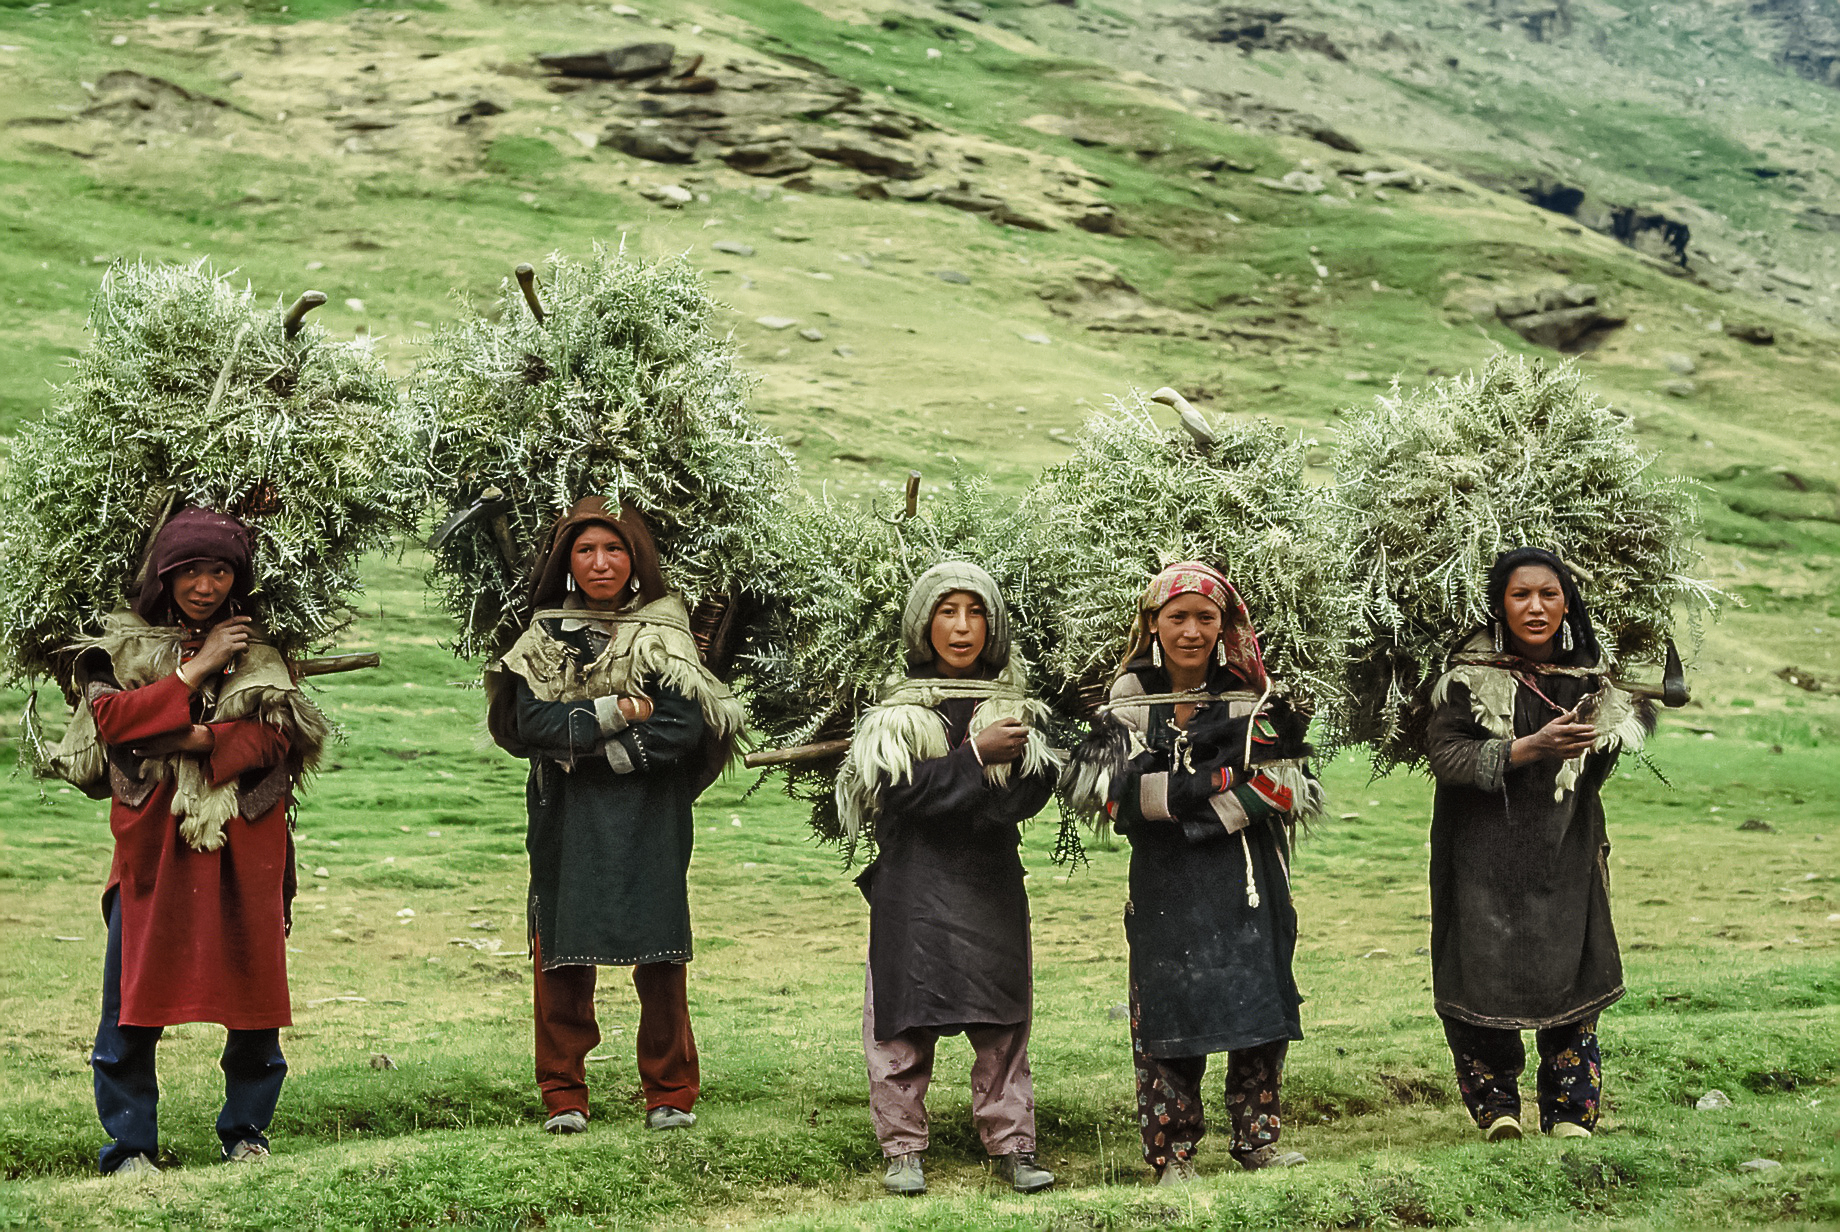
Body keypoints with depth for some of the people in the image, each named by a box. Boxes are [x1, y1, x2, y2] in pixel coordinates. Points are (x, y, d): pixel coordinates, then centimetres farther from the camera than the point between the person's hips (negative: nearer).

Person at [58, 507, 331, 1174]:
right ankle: (129, 1145, 8)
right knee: (134, 997, -3)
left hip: (244, 843, 1)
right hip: (151, 842, -1)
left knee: (253, 993, 2)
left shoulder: (261, 649, 10)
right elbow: (109, 718, -8)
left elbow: (275, 737, -3)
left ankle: (245, 1131, 17)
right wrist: (197, 669, -9)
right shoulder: (123, 644, 10)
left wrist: (196, 741, -14)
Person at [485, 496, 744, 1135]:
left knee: (659, 960, 0)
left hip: (648, 818, -1)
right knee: (561, 958, -1)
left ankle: (671, 1093, 13)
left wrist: (580, 747, -10)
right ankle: (563, 1096, 11)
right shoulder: (547, 634, 8)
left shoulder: (663, 632, 1)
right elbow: (529, 722, -5)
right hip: (564, 820, 2)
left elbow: (681, 728, -11)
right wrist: (613, 713, -15)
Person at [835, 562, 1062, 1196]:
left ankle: (1012, 1147, 12)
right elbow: (898, 789, -12)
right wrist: (975, 756, -19)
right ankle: (904, 1150, 9)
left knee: (1003, 1021, 4)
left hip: (992, 883, 2)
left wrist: (946, 794, -18)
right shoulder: (895, 707, 1)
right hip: (911, 888, -2)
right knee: (905, 1020, -1)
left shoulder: (1016, 704, 8)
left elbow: (1036, 786, -4)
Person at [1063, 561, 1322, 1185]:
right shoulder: (1128, 702, 4)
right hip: (1165, 886, -1)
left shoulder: (1254, 697, 4)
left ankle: (1258, 1137, 18)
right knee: (1167, 1015, -1)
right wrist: (1216, 779, -18)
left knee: (1260, 1008, 3)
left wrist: (1176, 799, -14)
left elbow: (1288, 790, -4)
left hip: (1247, 882, 1)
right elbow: (1095, 789, -9)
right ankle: (1172, 1151, 9)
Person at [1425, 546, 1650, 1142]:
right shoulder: (1470, 674, -5)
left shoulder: (1591, 673, 8)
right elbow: (1444, 753, -16)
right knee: (1485, 971, -5)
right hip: (1487, 850, -3)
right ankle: (1495, 1105, 12)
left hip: (1565, 850, 3)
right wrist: (1529, 748, -23)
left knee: (1570, 971, -3)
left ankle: (1570, 1111, 9)